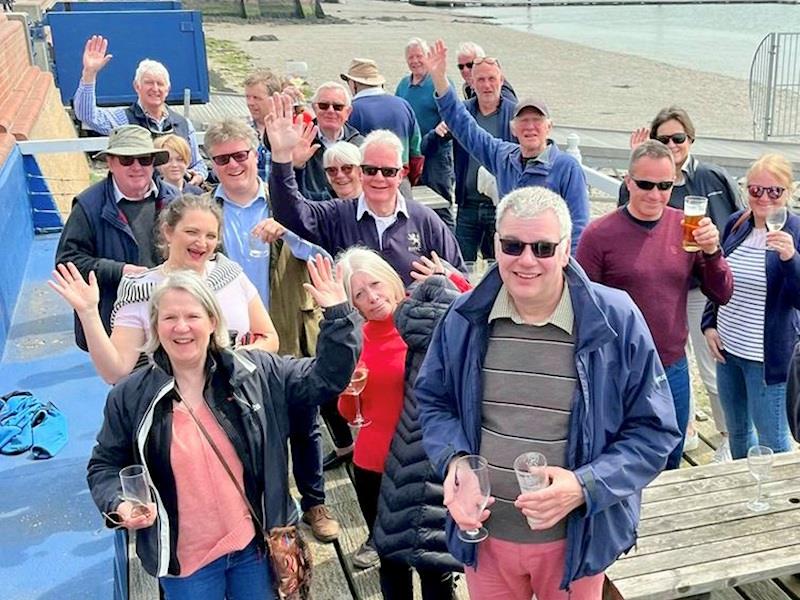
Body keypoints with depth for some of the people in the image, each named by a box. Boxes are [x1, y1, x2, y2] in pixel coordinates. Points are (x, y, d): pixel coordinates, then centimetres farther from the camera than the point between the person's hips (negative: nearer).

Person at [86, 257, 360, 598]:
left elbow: (324, 379, -4)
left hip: (257, 545, 0)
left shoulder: (256, 372, -6)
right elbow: (105, 466, 7)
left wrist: (337, 317, -14)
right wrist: (119, 505, -13)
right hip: (185, 559, 0)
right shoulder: (129, 396, -4)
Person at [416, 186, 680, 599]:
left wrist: (585, 486, -22)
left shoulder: (616, 321, -14)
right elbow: (433, 399, 8)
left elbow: (654, 431, -8)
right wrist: (453, 460, -12)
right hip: (484, 532, 2)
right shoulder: (465, 318, -6)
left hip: (575, 538, -1)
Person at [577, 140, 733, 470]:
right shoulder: (599, 233, -11)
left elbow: (722, 295, 3)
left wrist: (711, 251, -15)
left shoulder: (686, 228, 0)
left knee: (669, 467, 21)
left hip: (674, 371, 4)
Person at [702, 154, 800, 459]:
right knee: (736, 430, 22)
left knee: (772, 439, 8)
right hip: (727, 348, 6)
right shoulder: (736, 223, 2)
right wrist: (709, 324, 6)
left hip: (768, 356, -6)